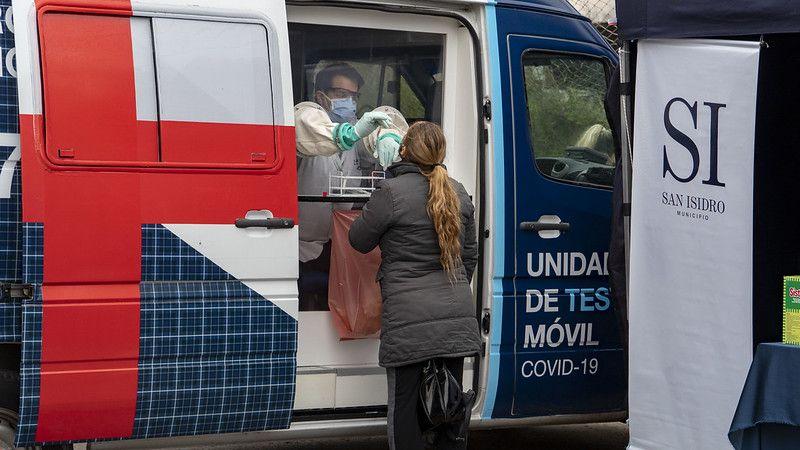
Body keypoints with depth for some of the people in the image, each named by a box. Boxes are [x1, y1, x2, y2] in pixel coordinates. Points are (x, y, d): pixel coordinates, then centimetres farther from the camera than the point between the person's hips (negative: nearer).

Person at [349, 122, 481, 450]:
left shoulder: (391, 192, -11)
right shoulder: (458, 193, 10)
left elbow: (359, 240, 0)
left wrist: (368, 212, 18)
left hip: (410, 320, -6)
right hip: (456, 315, 6)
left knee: (405, 403, 2)